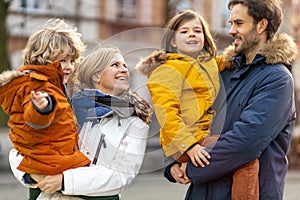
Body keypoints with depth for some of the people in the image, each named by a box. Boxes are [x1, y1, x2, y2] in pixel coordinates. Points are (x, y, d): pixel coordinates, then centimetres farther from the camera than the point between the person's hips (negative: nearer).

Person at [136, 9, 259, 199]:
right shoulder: (169, 69, -5)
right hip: (182, 146, -9)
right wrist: (188, 145, -24)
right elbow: (166, 112, -14)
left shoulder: (210, 62, 19)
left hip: (205, 138, 9)